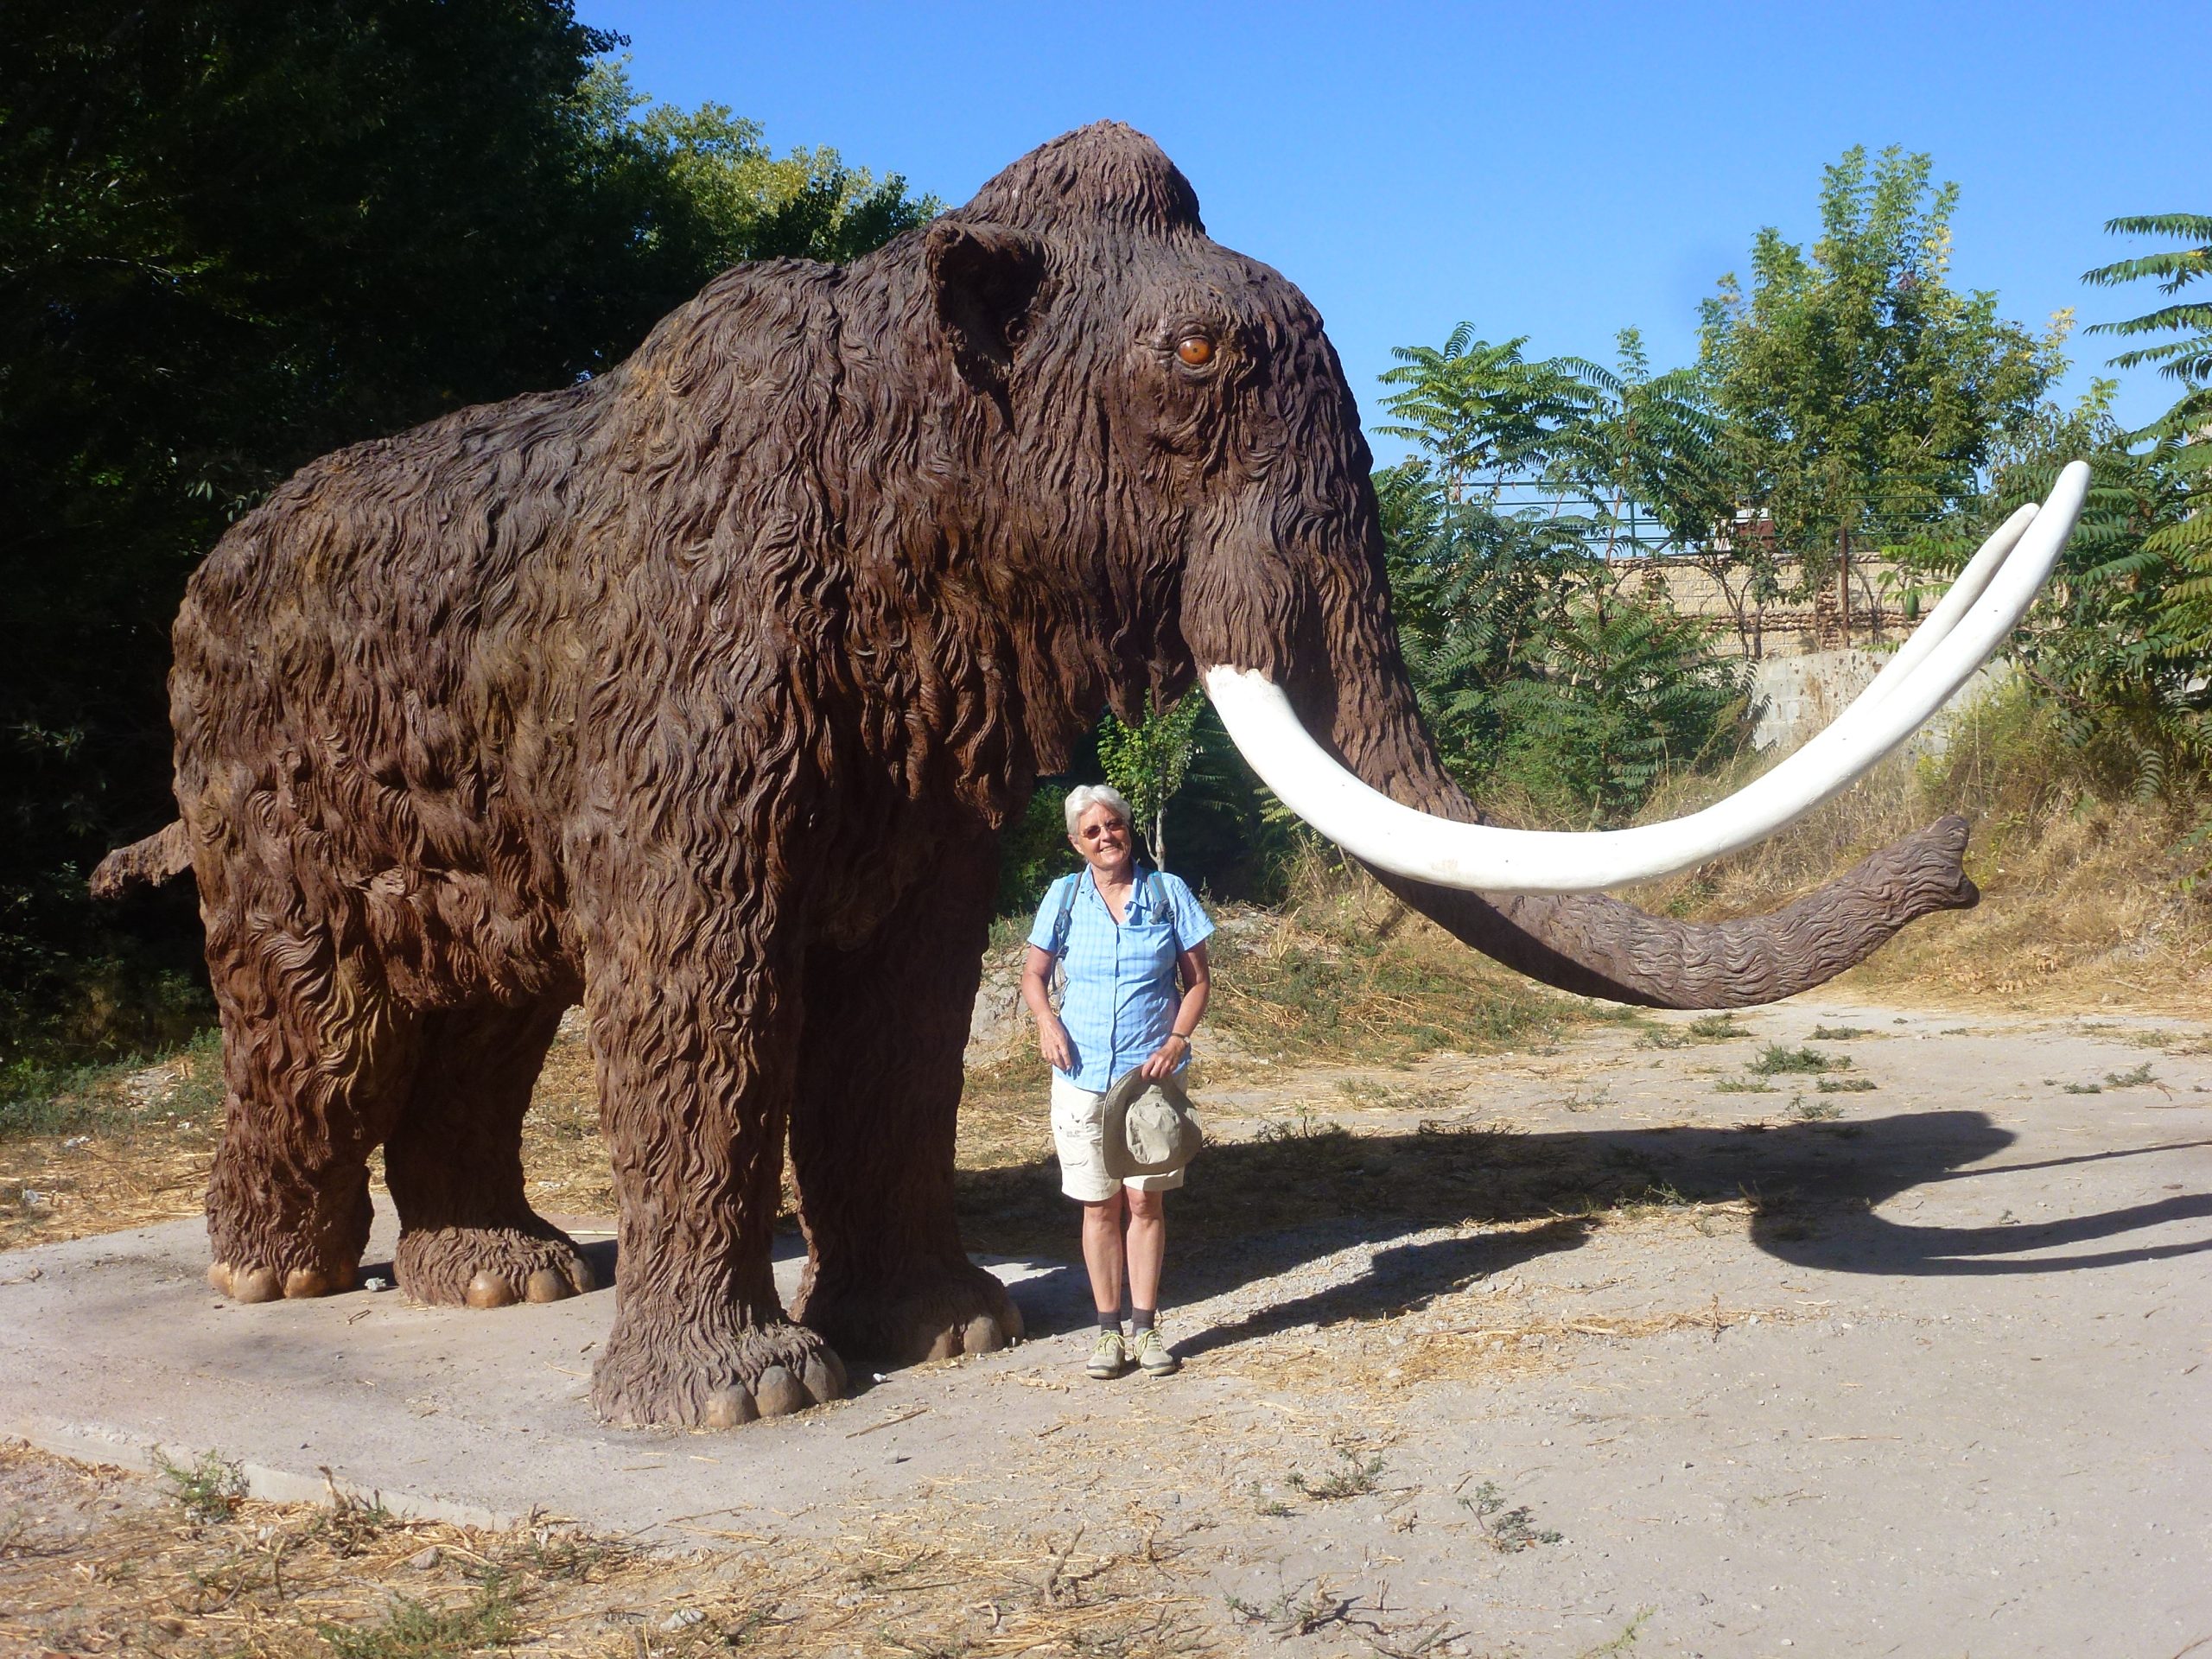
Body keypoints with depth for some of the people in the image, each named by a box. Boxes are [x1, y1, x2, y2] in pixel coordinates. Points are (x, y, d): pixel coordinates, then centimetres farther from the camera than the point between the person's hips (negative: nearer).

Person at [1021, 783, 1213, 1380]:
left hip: (1152, 1074, -1)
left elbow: (1198, 980, 3)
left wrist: (1177, 1040, -11)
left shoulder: (1167, 893, 0)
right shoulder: (1065, 896, 1)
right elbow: (1033, 975, 9)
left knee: (1145, 1200, 2)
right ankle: (1108, 1330, 15)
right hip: (1083, 1075, 1)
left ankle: (1145, 1327, 13)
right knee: (1099, 1205, 5)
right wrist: (1048, 1022, -10)